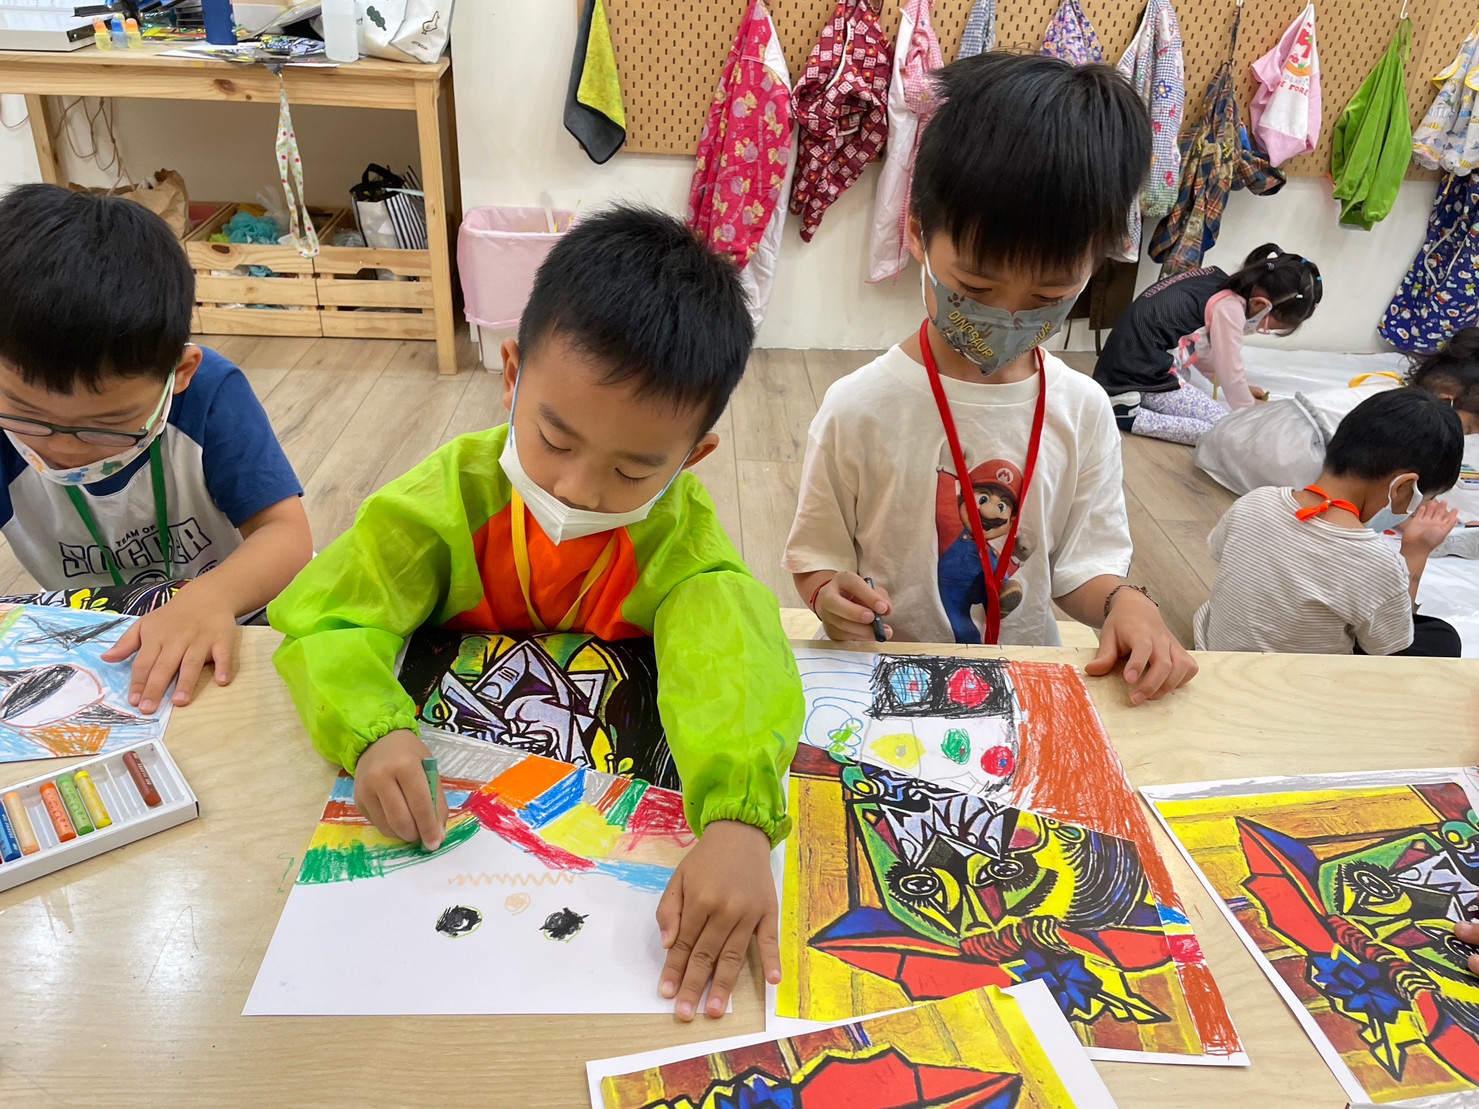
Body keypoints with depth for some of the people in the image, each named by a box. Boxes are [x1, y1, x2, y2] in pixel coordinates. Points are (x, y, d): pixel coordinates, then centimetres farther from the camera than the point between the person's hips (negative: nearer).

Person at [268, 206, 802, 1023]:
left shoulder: (679, 530, -19)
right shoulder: (452, 494, -16)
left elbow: (732, 659, -35)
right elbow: (322, 618, -15)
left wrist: (737, 822, -55)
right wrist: (373, 732, -37)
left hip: (619, 788, -2)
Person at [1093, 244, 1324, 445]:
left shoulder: (1216, 280, 13)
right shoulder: (1229, 307, -12)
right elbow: (1231, 374, -5)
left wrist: (1240, 388, 30)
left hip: (1124, 363, 9)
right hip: (1143, 376, -9)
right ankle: (1131, 416, -14)